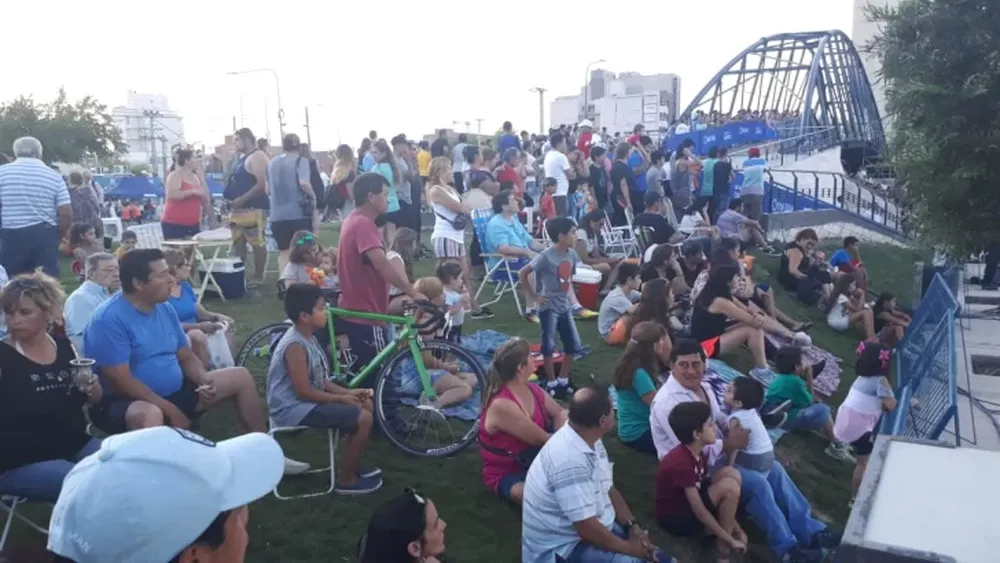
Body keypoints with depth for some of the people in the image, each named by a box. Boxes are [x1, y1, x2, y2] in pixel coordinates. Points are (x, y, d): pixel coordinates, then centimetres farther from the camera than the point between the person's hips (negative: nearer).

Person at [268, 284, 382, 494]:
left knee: (366, 404, 10)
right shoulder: (295, 345, -23)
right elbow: (304, 392, -24)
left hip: (307, 400, 10)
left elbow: (319, 380, 12)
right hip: (295, 408, -10)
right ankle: (345, 479, 2)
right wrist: (341, 398, -13)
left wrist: (347, 392, 1)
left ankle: (352, 466, 21)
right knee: (364, 418, -15)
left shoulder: (307, 338, 7)